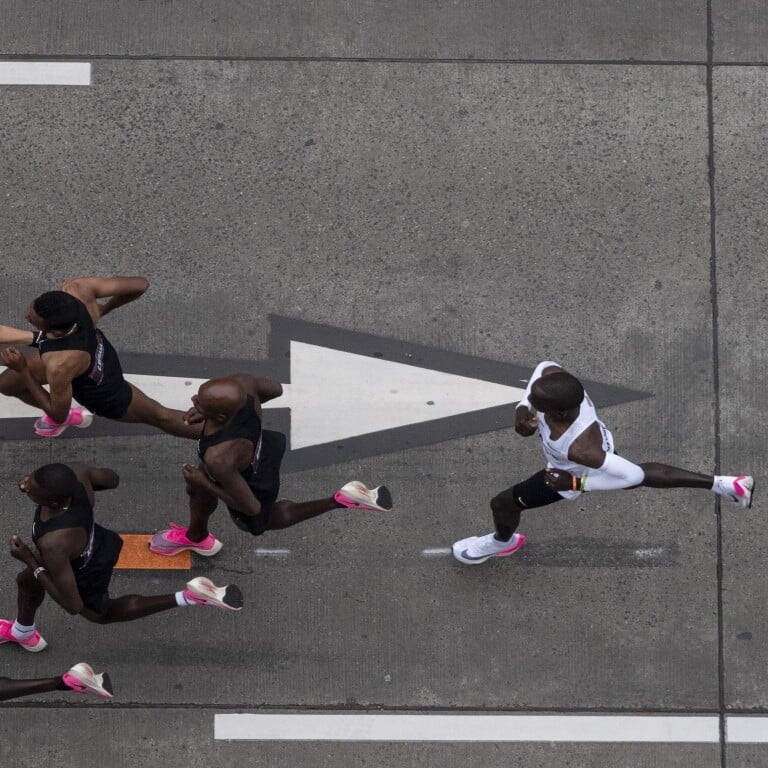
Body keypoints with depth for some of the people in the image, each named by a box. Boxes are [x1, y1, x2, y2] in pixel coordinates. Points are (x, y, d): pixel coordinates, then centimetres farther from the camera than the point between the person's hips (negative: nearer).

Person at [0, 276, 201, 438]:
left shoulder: (59, 366, -48)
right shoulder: (75, 288, -36)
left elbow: (59, 414, -28)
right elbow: (140, 284, -23)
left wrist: (22, 369, -29)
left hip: (106, 397, -6)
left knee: (159, 416, 20)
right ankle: (70, 416, 47)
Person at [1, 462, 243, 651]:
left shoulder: (54, 543, -48)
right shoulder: (75, 470, -33)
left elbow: (73, 605, -34)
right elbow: (112, 479, -7)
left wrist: (30, 561, -27)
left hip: (86, 579, -6)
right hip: (95, 543, 6)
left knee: (103, 613, 33)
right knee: (27, 580, 34)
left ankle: (188, 597, 27)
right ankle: (22, 633, 67)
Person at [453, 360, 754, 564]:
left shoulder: (581, 449, -51)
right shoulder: (555, 377, -39)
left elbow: (631, 475, -37)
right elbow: (546, 366, -11)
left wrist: (576, 483, -31)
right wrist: (523, 408, -24)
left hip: (574, 474, -5)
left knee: (503, 503, 17)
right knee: (645, 474, 34)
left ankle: (502, 542, 54)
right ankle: (721, 484, 43)